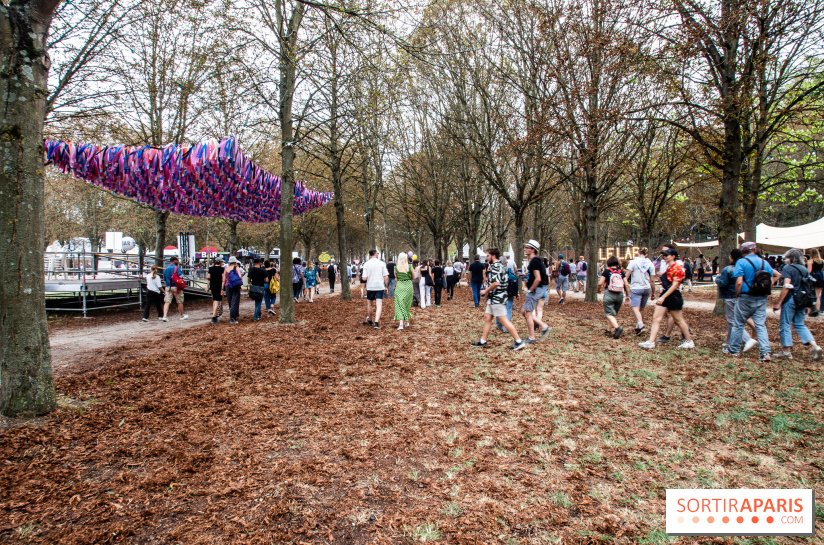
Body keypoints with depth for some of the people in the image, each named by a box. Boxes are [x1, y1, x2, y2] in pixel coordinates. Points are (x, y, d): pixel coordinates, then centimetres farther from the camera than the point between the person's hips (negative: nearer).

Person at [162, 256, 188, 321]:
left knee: (167, 302, 0)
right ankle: (182, 316, 21)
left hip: (168, 287, 5)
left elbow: (164, 279, 14)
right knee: (180, 302, 9)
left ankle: (165, 316, -14)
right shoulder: (177, 268, -8)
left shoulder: (165, 269, 11)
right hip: (176, 287, -5)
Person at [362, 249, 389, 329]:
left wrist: (365, 283, 12)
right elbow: (386, 277, -4)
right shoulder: (382, 263, -3)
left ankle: (370, 320, 34)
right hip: (380, 286, 0)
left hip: (370, 287, 1)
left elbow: (364, 278, -10)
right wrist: (386, 286, 9)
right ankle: (376, 322, -16)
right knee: (379, 305, -2)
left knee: (369, 304, 18)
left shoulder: (366, 264, -5)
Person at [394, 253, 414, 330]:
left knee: (400, 304, 0)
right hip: (409, 285, 1)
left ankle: (401, 323, -12)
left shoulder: (396, 267, -3)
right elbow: (413, 277, 5)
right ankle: (406, 321, 27)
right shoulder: (410, 267, -4)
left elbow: (395, 277, 7)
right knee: (407, 304, 16)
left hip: (399, 286, -1)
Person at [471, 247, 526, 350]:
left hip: (497, 299, -11)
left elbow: (496, 283, -26)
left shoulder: (496, 266, -16)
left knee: (503, 320, -8)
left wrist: (486, 291, -15)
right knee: (487, 318, 12)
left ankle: (518, 341, -3)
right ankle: (483, 341, 18)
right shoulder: (495, 266, 17)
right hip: (493, 299, 11)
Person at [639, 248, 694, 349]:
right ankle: (651, 342, -1)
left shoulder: (676, 268, -15)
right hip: (664, 295, 9)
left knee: (678, 320, 4)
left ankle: (689, 342, 22)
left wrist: (663, 297, -23)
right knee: (656, 318, 1)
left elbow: (674, 285, -21)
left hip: (673, 296, -9)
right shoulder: (668, 268, 13)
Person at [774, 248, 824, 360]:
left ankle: (786, 351, 7)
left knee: (785, 324, 3)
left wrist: (778, 303, -16)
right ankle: (814, 346, 1)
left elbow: (787, 287, -17)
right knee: (800, 325, 16)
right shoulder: (805, 270, 12)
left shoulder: (788, 268, -8)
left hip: (790, 300, -7)